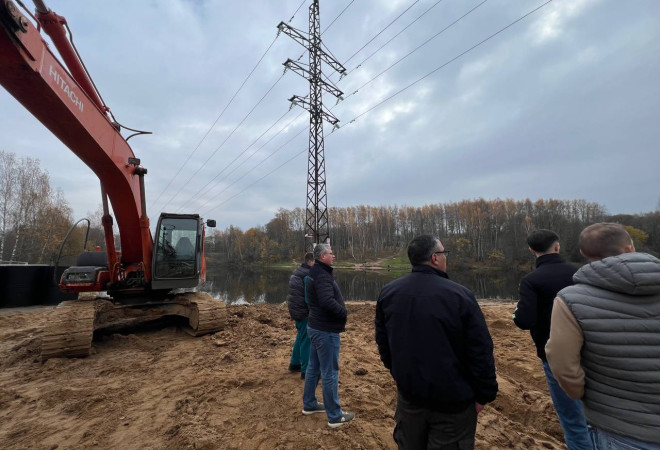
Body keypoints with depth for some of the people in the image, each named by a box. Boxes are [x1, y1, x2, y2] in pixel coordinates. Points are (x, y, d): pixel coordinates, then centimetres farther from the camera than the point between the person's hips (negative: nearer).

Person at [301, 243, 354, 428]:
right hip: (326, 331, -10)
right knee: (330, 373, 3)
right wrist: (343, 312, -16)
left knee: (313, 367, 21)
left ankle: (309, 404, 37)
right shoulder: (322, 275, -23)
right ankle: (335, 416, 18)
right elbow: (328, 302, -34)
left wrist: (340, 311, 9)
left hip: (316, 327, 10)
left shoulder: (315, 273, 10)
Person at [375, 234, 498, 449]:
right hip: (453, 400, -3)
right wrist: (484, 394, 0)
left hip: (409, 394, 4)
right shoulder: (460, 295, -19)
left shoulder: (388, 292, -6)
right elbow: (481, 351, -15)